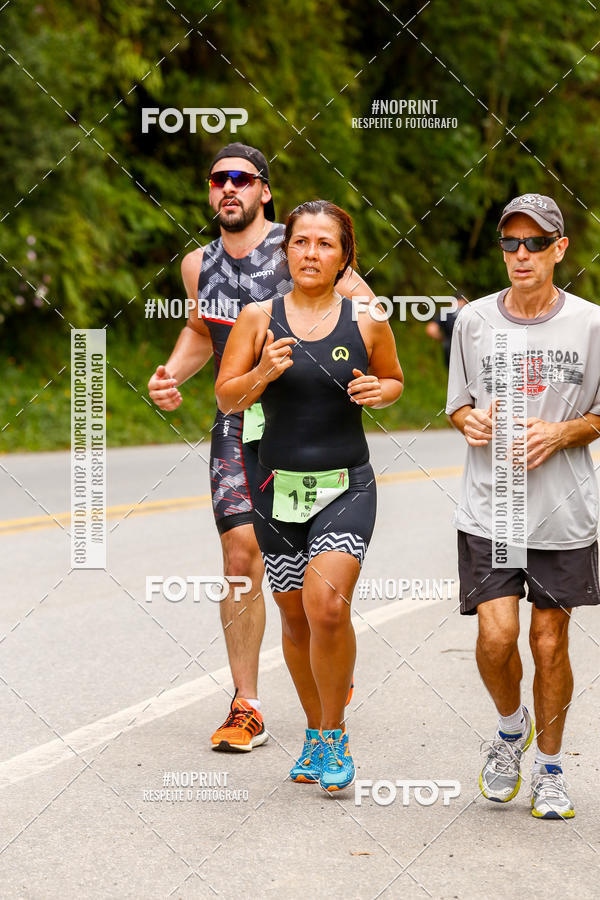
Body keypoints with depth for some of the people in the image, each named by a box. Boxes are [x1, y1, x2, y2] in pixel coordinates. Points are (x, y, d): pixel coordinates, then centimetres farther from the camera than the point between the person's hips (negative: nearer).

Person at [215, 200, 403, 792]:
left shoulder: (367, 320, 0)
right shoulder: (258, 318, 1)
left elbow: (394, 380, 16)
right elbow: (226, 399, 4)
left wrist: (379, 391, -7)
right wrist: (263, 373, -15)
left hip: (346, 485, -2)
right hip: (278, 483, 2)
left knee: (327, 608, -19)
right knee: (295, 617, 11)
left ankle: (333, 734, 0)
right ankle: (316, 732, 31)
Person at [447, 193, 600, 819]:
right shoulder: (474, 320, 3)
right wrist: (471, 422, -8)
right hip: (488, 510, 1)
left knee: (550, 643, 5)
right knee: (496, 636, -11)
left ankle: (549, 767, 24)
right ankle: (511, 727, 21)